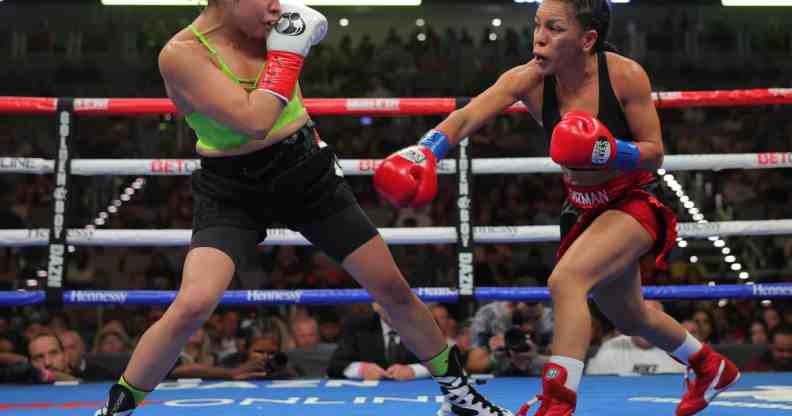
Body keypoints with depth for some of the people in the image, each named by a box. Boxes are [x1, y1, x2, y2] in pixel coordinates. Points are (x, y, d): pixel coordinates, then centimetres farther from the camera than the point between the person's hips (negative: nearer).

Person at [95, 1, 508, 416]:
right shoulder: (180, 54, -22)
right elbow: (254, 121, -30)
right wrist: (287, 50, -23)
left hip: (308, 172, 5)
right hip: (232, 192, -4)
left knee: (393, 289, 8)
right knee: (192, 307, -25)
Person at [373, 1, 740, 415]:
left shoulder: (625, 75, -23)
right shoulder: (528, 80, -16)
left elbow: (655, 153, -16)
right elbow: (466, 117, -30)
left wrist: (610, 152, -36)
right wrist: (425, 151, -48)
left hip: (635, 202, -6)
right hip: (584, 208, 6)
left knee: (565, 280, -31)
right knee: (628, 317, 24)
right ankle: (710, 367, 52)